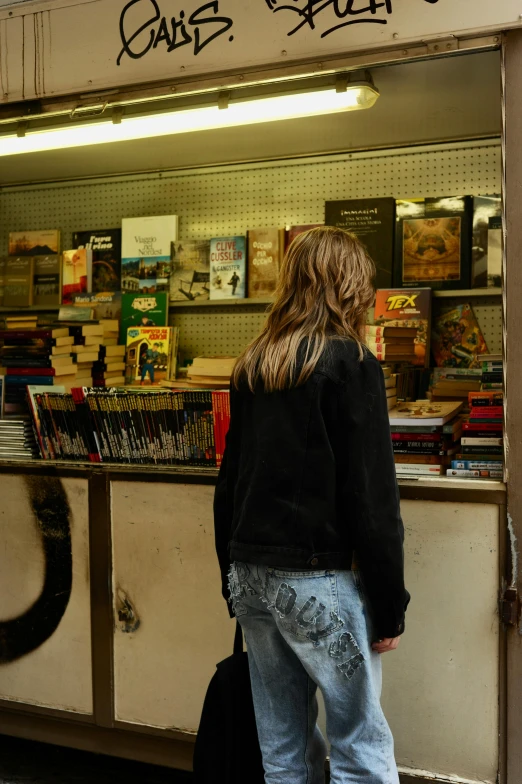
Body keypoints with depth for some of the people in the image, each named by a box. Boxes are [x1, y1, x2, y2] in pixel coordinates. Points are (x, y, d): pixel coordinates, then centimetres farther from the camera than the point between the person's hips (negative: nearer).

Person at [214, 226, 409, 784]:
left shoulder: (251, 366, 11)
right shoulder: (349, 362, -8)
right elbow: (372, 496, -12)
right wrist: (389, 606, -6)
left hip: (251, 573, 7)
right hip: (318, 576, -7)